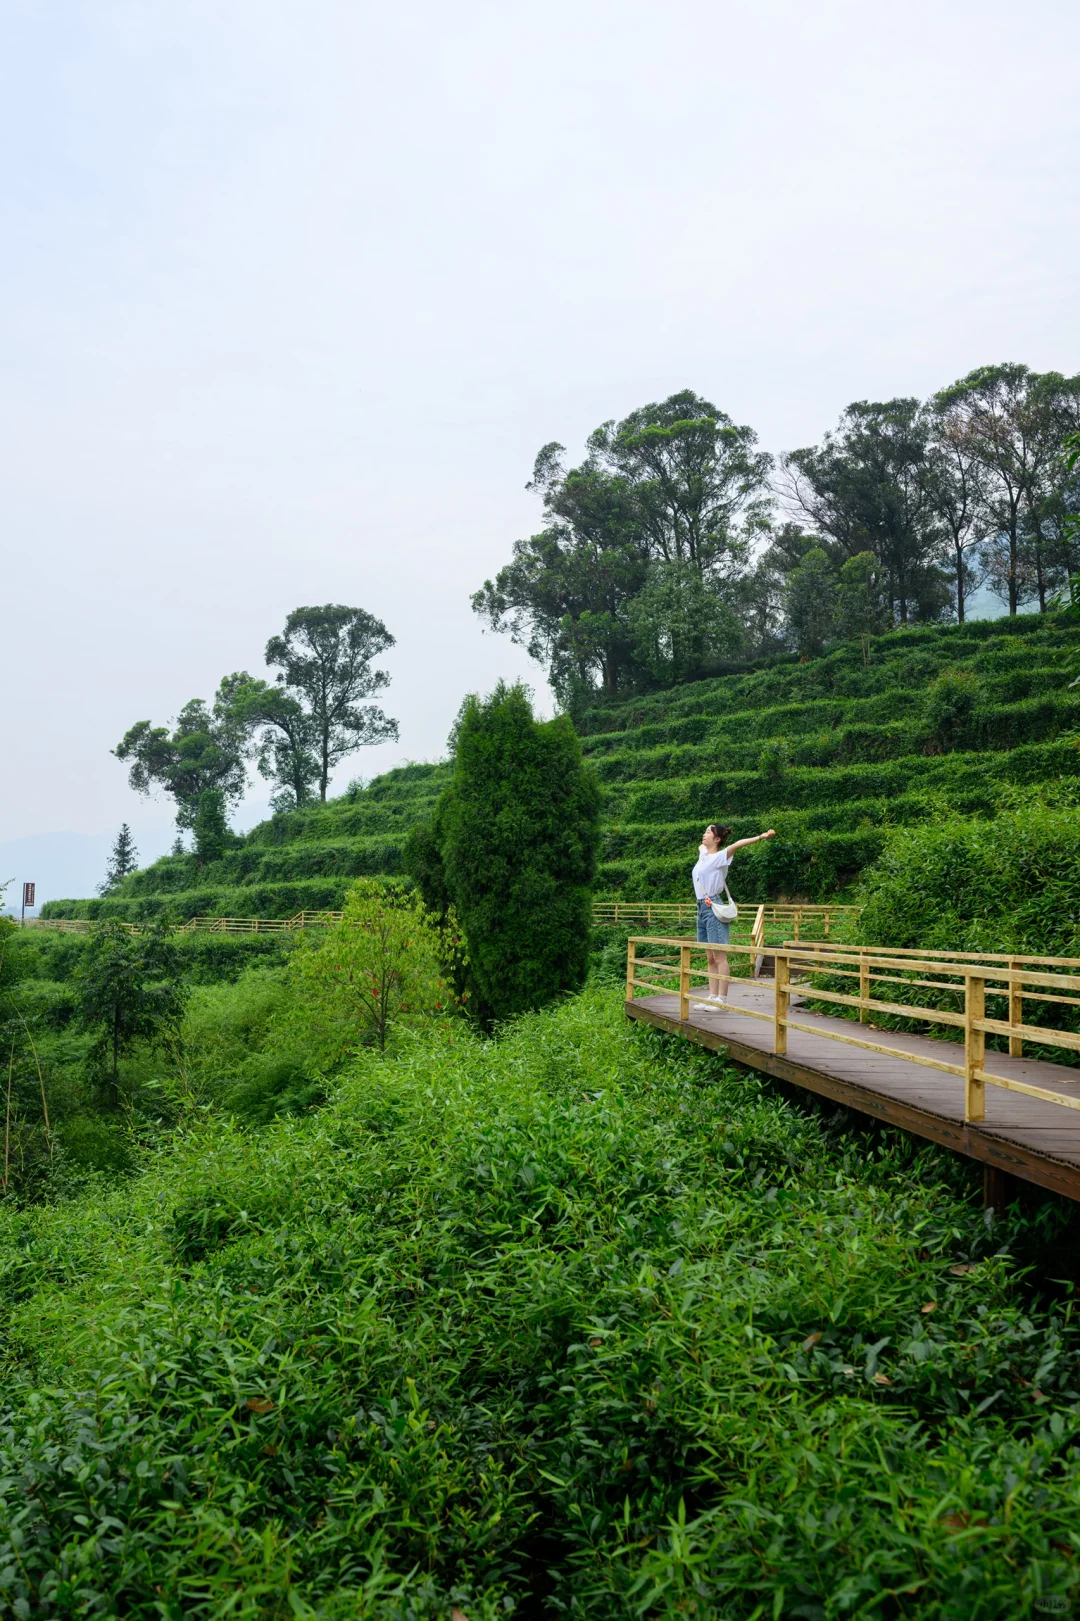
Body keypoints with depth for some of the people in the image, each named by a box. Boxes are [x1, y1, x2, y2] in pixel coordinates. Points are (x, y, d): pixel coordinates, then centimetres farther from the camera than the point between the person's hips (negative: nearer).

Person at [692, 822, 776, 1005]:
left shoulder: (719, 857, -9)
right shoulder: (703, 853, 14)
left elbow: (737, 844, -28)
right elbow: (703, 844, 39)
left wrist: (761, 836, -40)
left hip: (713, 908, -9)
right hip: (702, 907, 9)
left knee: (719, 957, -7)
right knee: (710, 958, 11)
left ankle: (721, 1000, -7)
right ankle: (712, 997, 15)